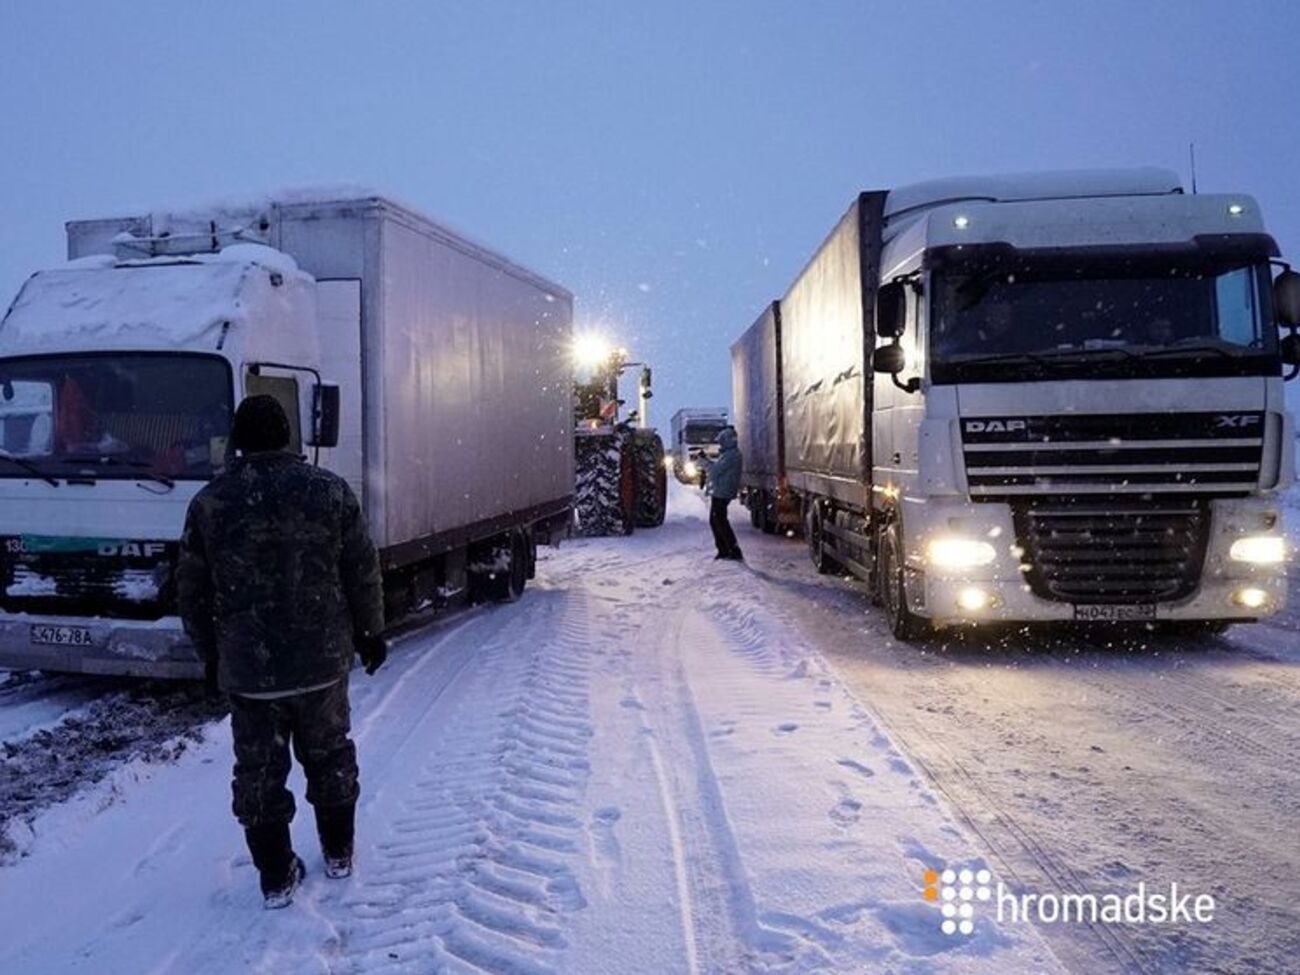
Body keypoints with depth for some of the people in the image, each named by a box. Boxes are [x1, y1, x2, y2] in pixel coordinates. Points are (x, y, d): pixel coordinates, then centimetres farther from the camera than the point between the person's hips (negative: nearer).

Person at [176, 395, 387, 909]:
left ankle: (276, 876, 20)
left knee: (259, 771, 12)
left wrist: (211, 652, 15)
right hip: (323, 658, 1)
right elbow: (363, 572, -2)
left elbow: (193, 591, 2)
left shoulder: (209, 502, -5)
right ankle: (338, 853, 31)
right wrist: (370, 633, 10)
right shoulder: (329, 490, -5)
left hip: (247, 668, -1)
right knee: (329, 757, 18)